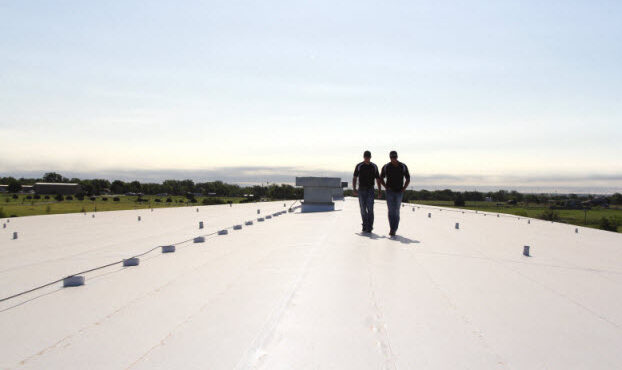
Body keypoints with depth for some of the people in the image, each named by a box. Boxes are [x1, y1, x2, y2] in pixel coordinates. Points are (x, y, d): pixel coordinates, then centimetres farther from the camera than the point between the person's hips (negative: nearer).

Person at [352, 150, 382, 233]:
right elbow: (354, 178, 3)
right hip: (361, 190, 1)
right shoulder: (359, 166, 2)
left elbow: (378, 179, 9)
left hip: (370, 190, -1)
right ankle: (365, 225, 17)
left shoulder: (374, 167, 5)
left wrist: (379, 191, 1)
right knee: (363, 209, 3)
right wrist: (354, 189, -10)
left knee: (370, 209, -10)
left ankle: (369, 227, -9)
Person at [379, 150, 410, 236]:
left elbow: (408, 179, 10)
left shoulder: (403, 167, 1)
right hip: (390, 192, 0)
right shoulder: (386, 167, 0)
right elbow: (381, 179, 13)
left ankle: (394, 230, 7)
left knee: (396, 211, 0)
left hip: (399, 192, 0)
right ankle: (392, 230, -4)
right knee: (391, 210, -8)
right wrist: (386, 187, 0)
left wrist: (403, 189, -1)